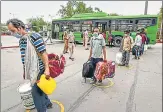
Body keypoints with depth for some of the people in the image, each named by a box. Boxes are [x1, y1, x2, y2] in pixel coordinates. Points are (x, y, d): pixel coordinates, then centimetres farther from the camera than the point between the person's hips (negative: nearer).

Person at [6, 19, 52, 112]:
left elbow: (43, 53, -20)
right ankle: (47, 103, 42)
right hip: (31, 70, 8)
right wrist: (25, 71, 22)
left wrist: (47, 69, -25)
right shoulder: (21, 40, 9)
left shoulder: (34, 37, -17)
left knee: (36, 91, -1)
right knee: (39, 89, 21)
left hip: (38, 69, -8)